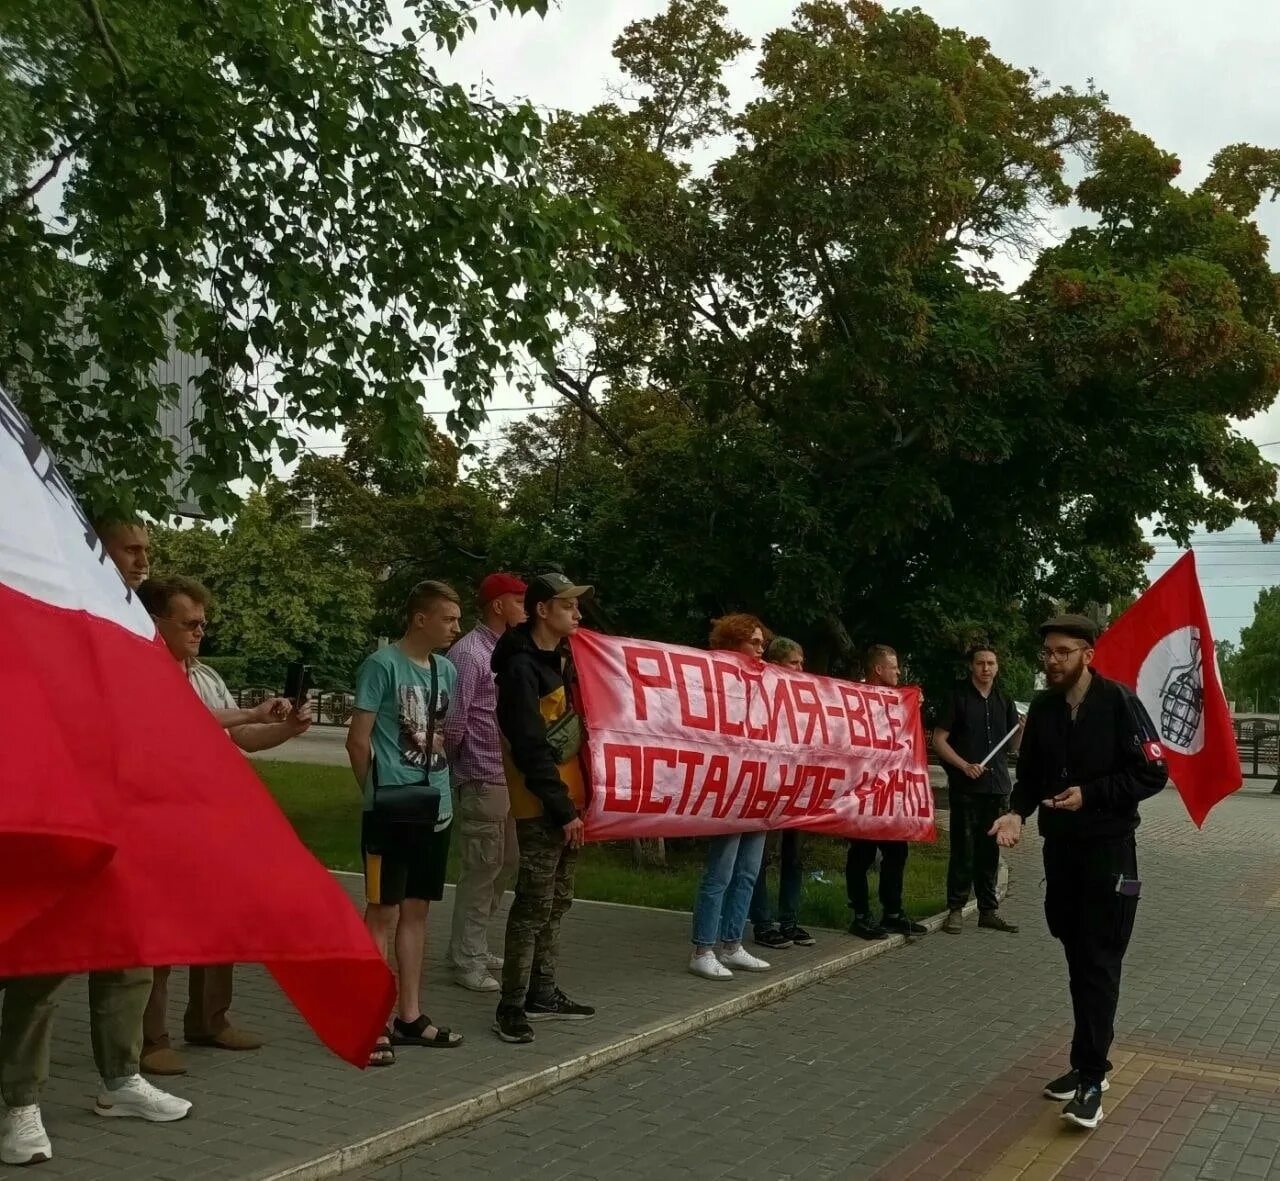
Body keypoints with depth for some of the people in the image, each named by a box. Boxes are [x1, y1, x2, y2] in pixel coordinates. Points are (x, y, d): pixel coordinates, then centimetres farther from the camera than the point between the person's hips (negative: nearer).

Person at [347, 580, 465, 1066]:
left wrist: (439, 784, 12)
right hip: (391, 808, -7)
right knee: (383, 911, -2)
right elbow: (358, 739, -9)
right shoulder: (383, 665, -11)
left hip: (435, 807, 7)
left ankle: (409, 1016, 22)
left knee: (416, 910, 13)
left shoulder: (447, 670, 10)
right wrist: (376, 792, -1)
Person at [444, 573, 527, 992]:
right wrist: (462, 761, 0)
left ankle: (472, 946, 30)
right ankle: (467, 960, 12)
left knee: (506, 863, 16)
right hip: (480, 780, -9)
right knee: (481, 870, -1)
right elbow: (453, 722, -16)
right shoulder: (469, 653, -14)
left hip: (507, 777, 9)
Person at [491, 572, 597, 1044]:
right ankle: (511, 1006, 1)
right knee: (534, 905, -6)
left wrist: (574, 803, 13)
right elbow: (530, 748, -20)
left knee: (557, 902, 14)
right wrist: (562, 809, -19)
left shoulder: (563, 658, 12)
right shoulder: (521, 668, -16)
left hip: (568, 799, 9)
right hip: (541, 807, -9)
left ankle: (542, 993, 24)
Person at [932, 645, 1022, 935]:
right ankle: (955, 909, 4)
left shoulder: (1004, 702, 15)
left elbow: (1011, 748, 18)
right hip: (966, 788, -5)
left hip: (997, 786, 5)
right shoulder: (958, 698, -1)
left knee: (990, 851, 10)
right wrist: (965, 765, -15)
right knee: (963, 850, -3)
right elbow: (939, 739, -4)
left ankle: (989, 910, 17)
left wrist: (1021, 730, -3)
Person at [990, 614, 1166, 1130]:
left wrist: (1090, 794, -19)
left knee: (1099, 963, -5)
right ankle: (1088, 1063, 22)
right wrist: (1017, 812, -7)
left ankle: (1092, 1078, -3)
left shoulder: (1118, 702, -12)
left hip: (1109, 849, -5)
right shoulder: (1042, 708, 4)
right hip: (1059, 847, 5)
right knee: (1078, 958, 12)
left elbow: (1153, 773, -11)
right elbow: (1030, 773, 12)